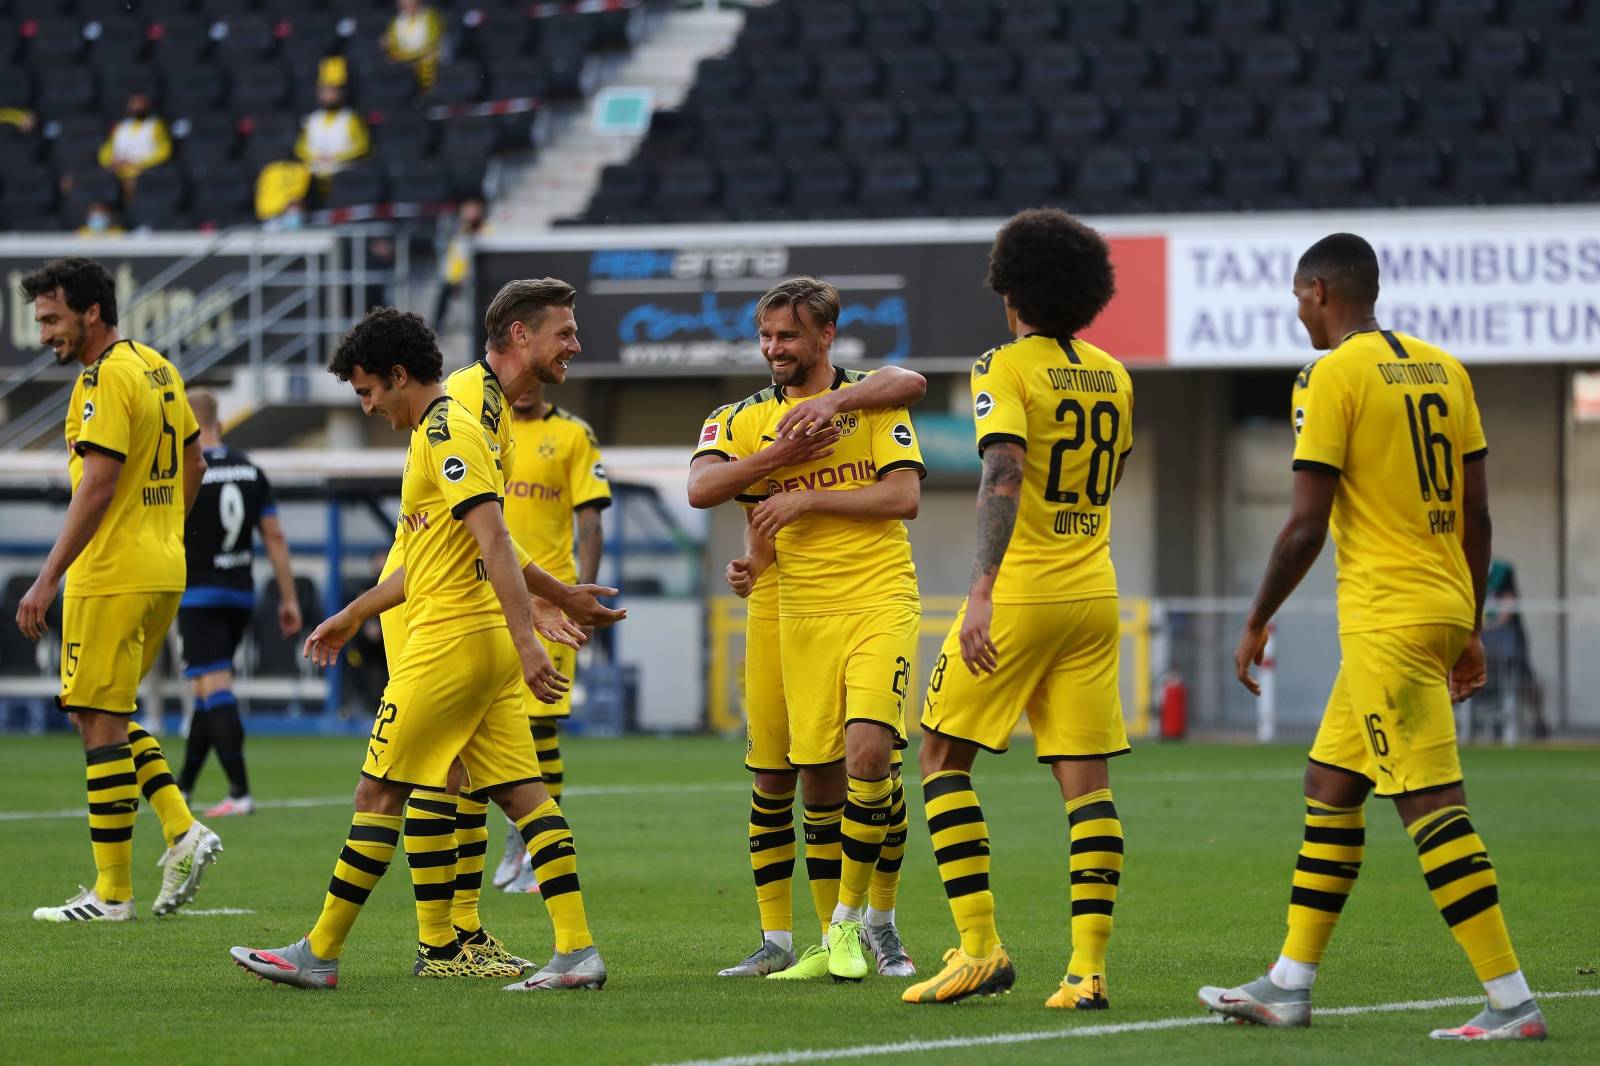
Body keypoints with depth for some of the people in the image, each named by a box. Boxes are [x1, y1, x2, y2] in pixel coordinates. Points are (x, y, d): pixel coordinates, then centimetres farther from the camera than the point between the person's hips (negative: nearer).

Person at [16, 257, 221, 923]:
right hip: (161, 572, 10)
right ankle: (182, 831, 6)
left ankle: (111, 893, -1)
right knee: (103, 713, 18)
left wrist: (47, 579, -21)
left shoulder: (106, 379, -15)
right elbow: (193, 463, 21)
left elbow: (96, 486, -22)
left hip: (111, 576, -10)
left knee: (99, 722, -3)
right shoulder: (156, 368, 13)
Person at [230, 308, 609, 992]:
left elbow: (494, 541, -22)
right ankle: (577, 950, -2)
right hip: (486, 646, 10)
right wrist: (353, 615, 35)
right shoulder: (444, 430, 20)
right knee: (521, 794, 4)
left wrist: (525, 641, -29)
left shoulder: (446, 432, -12)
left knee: (379, 792, -3)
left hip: (450, 641, -10)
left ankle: (319, 954, 1)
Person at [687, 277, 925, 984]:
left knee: (868, 753, -20)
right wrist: (783, 454, -16)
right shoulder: (752, 419, 9)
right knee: (818, 779, 2)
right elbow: (700, 490, -7)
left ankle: (849, 919, -5)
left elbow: (904, 496, -7)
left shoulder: (875, 401, 4)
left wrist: (807, 498, -12)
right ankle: (838, 944, 15)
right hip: (801, 617, 3)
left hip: (880, 602, -3)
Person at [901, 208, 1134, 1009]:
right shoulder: (1111, 377, 11)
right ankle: (1087, 966, -5)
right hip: (1094, 595, 6)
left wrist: (982, 592, -27)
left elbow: (1002, 478, -21)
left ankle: (979, 947, -2)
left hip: (1019, 592, -6)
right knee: (1086, 778, 3)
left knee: (944, 758, 6)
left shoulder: (1006, 369, -8)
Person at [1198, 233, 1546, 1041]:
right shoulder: (1444, 370, 13)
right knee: (1328, 784, 17)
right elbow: (1476, 514, 14)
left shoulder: (1332, 377, -10)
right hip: (1442, 609, 9)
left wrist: (1256, 624, 0)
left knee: (1431, 806, -9)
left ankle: (1512, 1002, -12)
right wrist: (1469, 630, 21)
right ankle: (1289, 986, 21)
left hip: (1387, 623, -9)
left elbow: (1307, 525, -12)